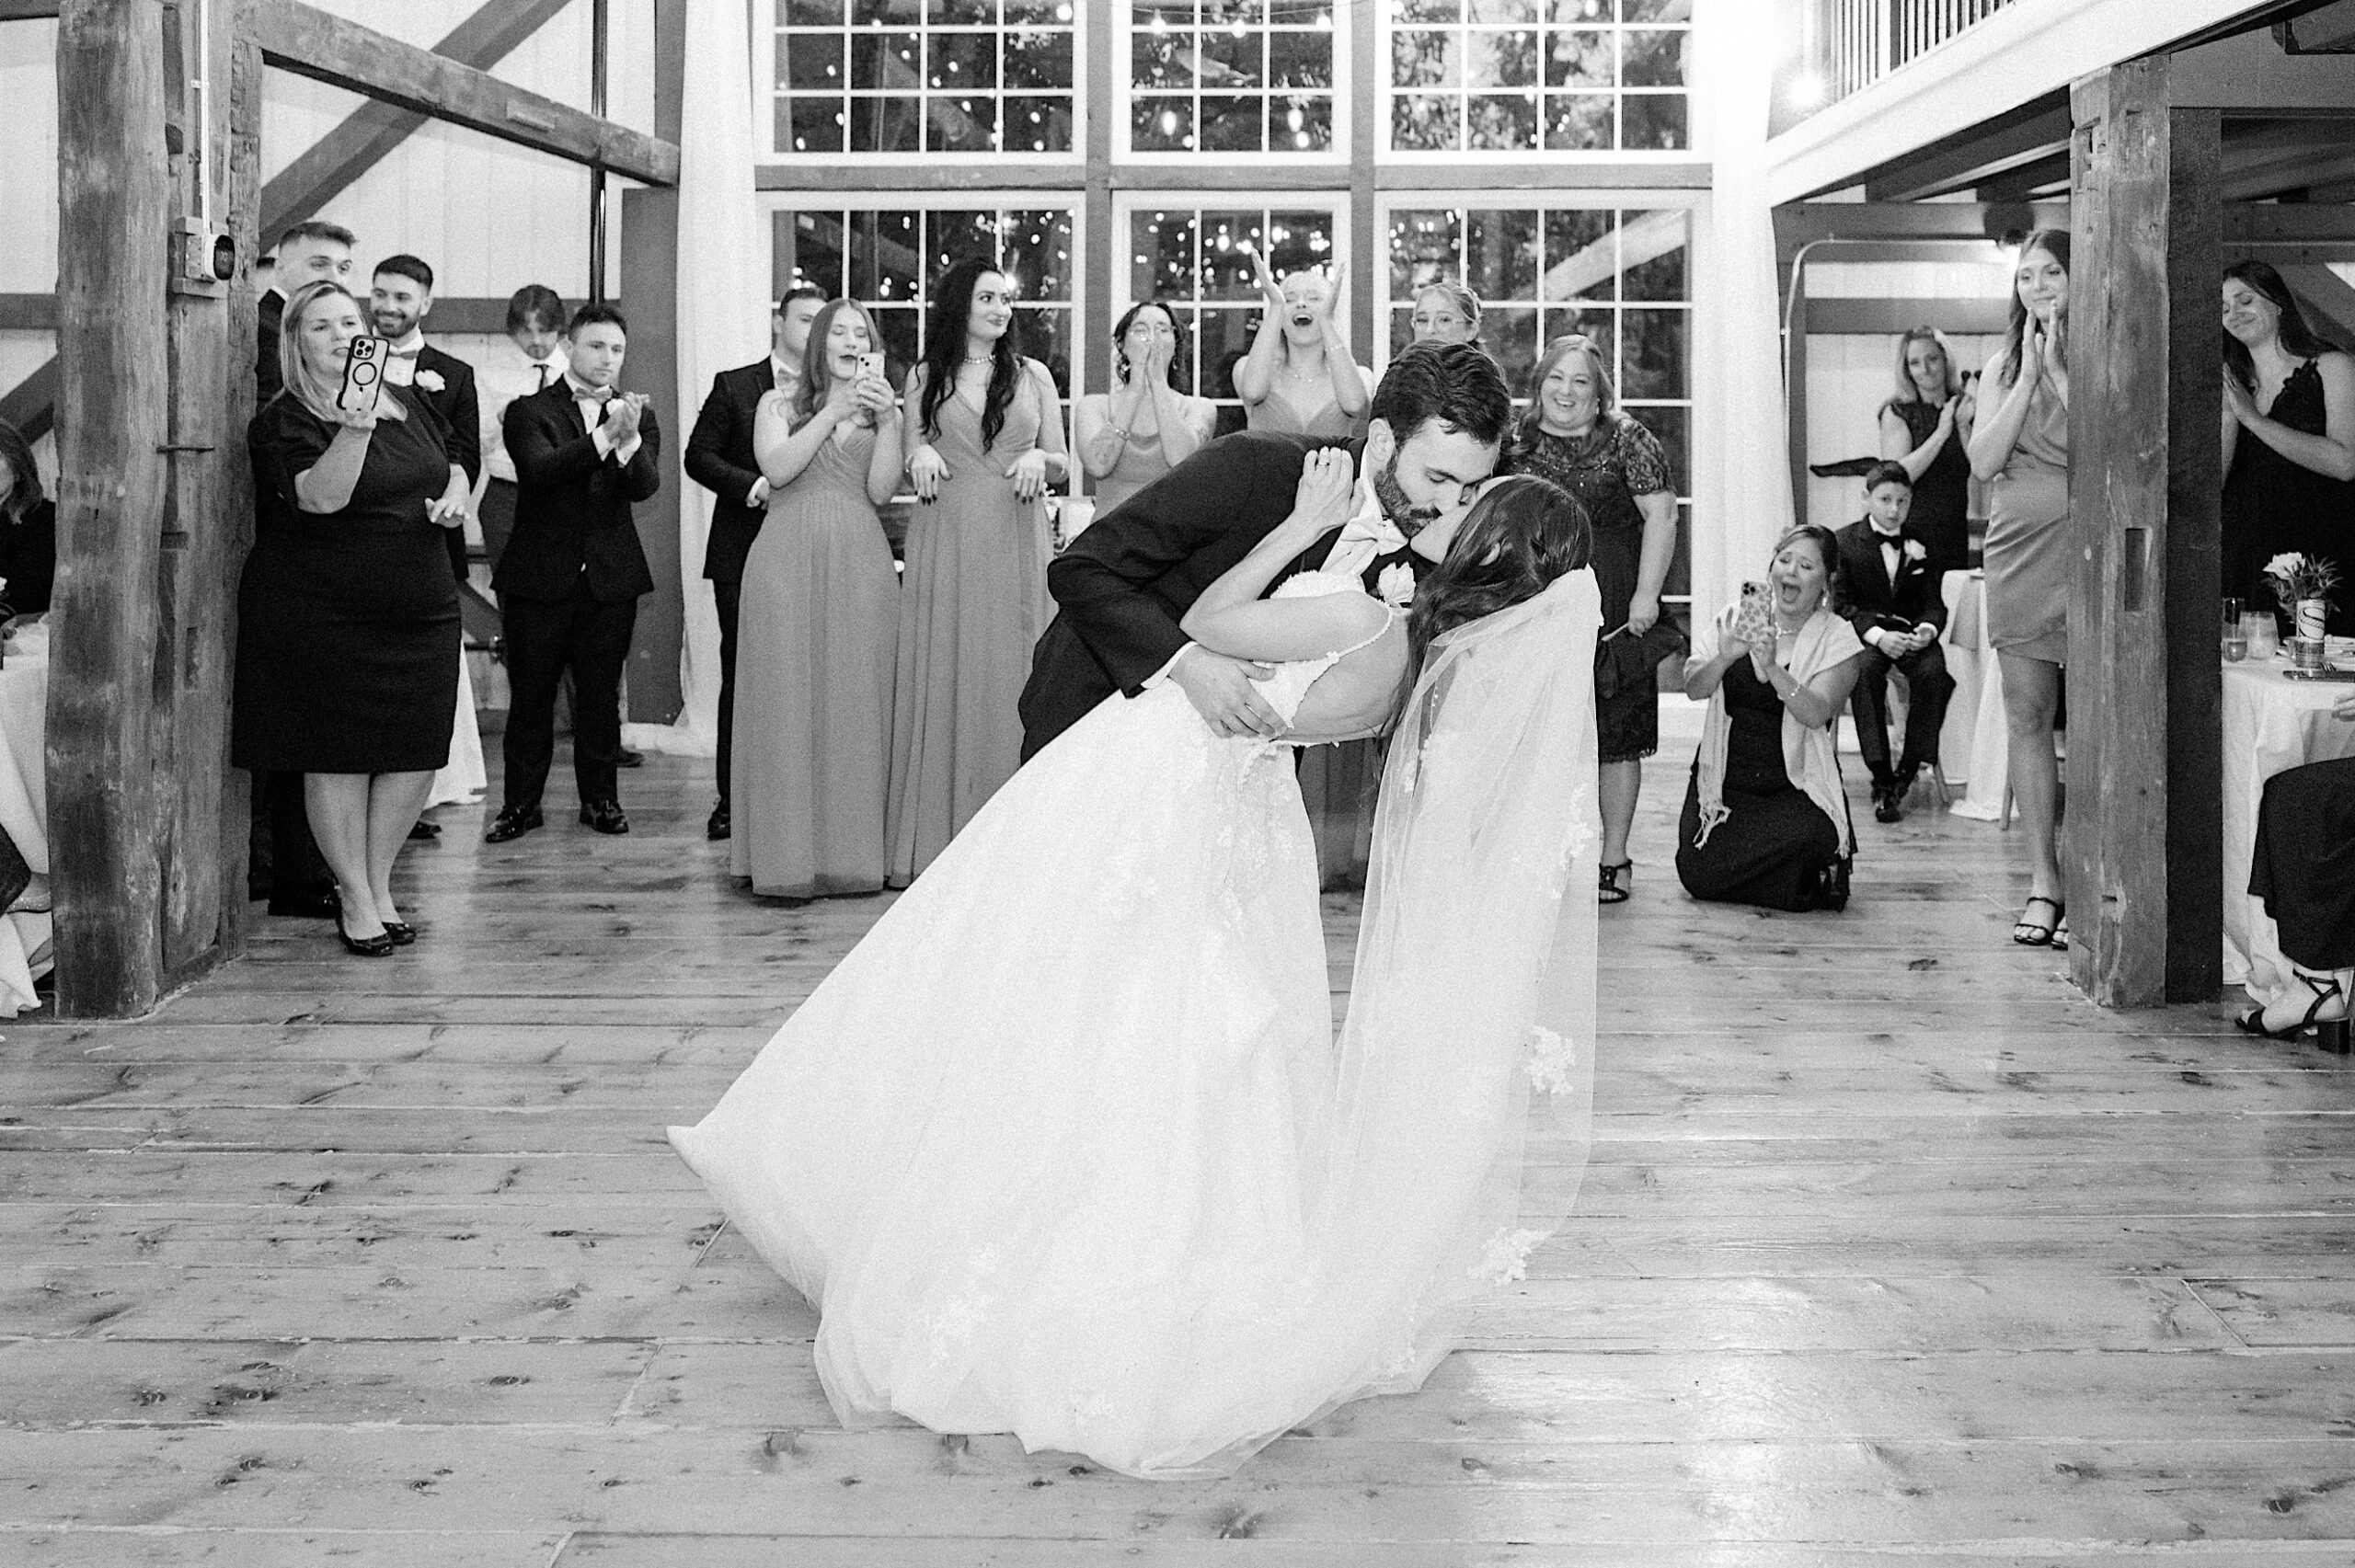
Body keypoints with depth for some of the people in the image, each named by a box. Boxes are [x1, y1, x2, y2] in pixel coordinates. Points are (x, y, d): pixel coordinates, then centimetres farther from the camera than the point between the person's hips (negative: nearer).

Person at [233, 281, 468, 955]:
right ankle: (355, 900, 14)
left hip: (421, 613, 6)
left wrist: (456, 490, 3)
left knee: (417, 753, 6)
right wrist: (355, 429, -37)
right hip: (324, 616, -6)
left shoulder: (407, 401, 10)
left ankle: (380, 885, 23)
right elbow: (320, 496, -25)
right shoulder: (284, 421, -9)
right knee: (340, 757, 1)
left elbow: (451, 462, 25)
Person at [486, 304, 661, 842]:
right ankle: (520, 803, 13)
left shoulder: (639, 415, 8)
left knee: (601, 696, 8)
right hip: (539, 576, -2)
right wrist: (605, 435, -31)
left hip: (611, 577, 2)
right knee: (530, 696, 4)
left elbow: (646, 486, -8)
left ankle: (601, 798, 20)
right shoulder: (529, 410, 0)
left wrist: (629, 438, -29)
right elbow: (541, 469, -20)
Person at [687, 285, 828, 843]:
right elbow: (699, 456, 2)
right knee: (741, 676, 2)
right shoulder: (734, 386, 7)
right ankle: (733, 799, 7)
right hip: (744, 554, -1)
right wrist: (755, 487, -10)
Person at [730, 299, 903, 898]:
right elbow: (777, 468, -4)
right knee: (787, 700, -6)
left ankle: (850, 849, 3)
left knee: (855, 702, -2)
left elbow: (880, 491, 4)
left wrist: (886, 420, -7)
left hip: (859, 564, 2)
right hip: (787, 558, -2)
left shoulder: (883, 411, 17)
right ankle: (787, 856, -4)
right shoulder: (778, 405, 14)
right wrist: (835, 411, -9)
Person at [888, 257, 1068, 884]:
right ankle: (933, 841, 1)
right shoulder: (925, 378, 10)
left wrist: (1039, 460, -9)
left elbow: (1063, 465, 12)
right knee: (942, 679, -2)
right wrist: (919, 456, -11)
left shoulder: (1033, 375, 12)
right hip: (945, 540, 0)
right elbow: (908, 459, 11)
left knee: (1010, 679, -1)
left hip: (1016, 546, 1)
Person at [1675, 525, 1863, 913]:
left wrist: (1772, 668, -33)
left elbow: (1816, 713, -18)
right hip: (1725, 779, 2)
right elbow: (1694, 688, -6)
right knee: (1698, 875, -17)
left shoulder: (1838, 640, -2)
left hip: (1795, 789, -2)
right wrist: (1724, 658, -27)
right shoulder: (1737, 618, 4)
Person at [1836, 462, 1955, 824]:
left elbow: (1934, 603, 10)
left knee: (1933, 671, -30)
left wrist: (1928, 628, -14)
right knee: (1867, 670, -36)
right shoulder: (1844, 542, 4)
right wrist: (1877, 634, -21)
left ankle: (1909, 768, -21)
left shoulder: (1920, 545, 15)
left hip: (1911, 634, 3)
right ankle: (1881, 777, -36)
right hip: (1862, 632, -2)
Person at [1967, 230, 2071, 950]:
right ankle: (2043, 882, 11)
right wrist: (2026, 377, -3)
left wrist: (2059, 370, -10)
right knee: (2026, 716, 4)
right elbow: (1983, 461, 3)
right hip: (2017, 549, 4)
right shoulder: (2003, 364, 14)